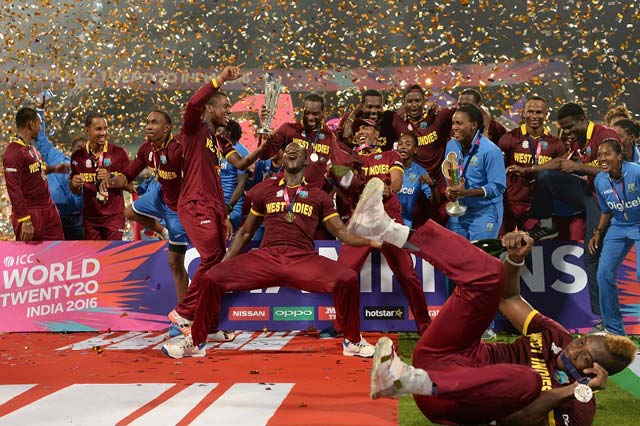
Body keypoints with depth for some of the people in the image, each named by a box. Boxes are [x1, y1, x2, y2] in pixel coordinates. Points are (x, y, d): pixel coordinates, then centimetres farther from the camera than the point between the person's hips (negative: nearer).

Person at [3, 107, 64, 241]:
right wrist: (25, 221, -23)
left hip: (49, 209, 9)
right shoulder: (13, 152, -17)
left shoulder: (31, 148, 13)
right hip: (30, 213, -9)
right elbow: (14, 190, -21)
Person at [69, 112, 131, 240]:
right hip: (90, 218, 3)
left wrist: (111, 178, -19)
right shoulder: (78, 156, 3)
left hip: (114, 216, -3)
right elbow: (76, 191, 13)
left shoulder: (119, 153, -4)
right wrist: (74, 185, -10)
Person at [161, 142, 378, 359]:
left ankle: (353, 342, -5)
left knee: (348, 278, -28)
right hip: (265, 257, 1)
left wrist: (371, 241, -1)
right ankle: (195, 342, 3)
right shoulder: (266, 190, 20)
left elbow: (342, 233, 15)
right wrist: (226, 261, 16)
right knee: (212, 277, -18)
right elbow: (246, 232, 25)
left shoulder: (318, 196, 16)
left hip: (303, 259, -1)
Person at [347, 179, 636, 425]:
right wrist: (515, 260, -7)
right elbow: (509, 298, 12)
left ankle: (408, 380, -51)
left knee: (527, 380, -39)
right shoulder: (560, 338, 8)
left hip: (447, 402, -7)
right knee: (489, 273, -9)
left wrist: (572, 390, -27)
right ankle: (382, 227, -17)